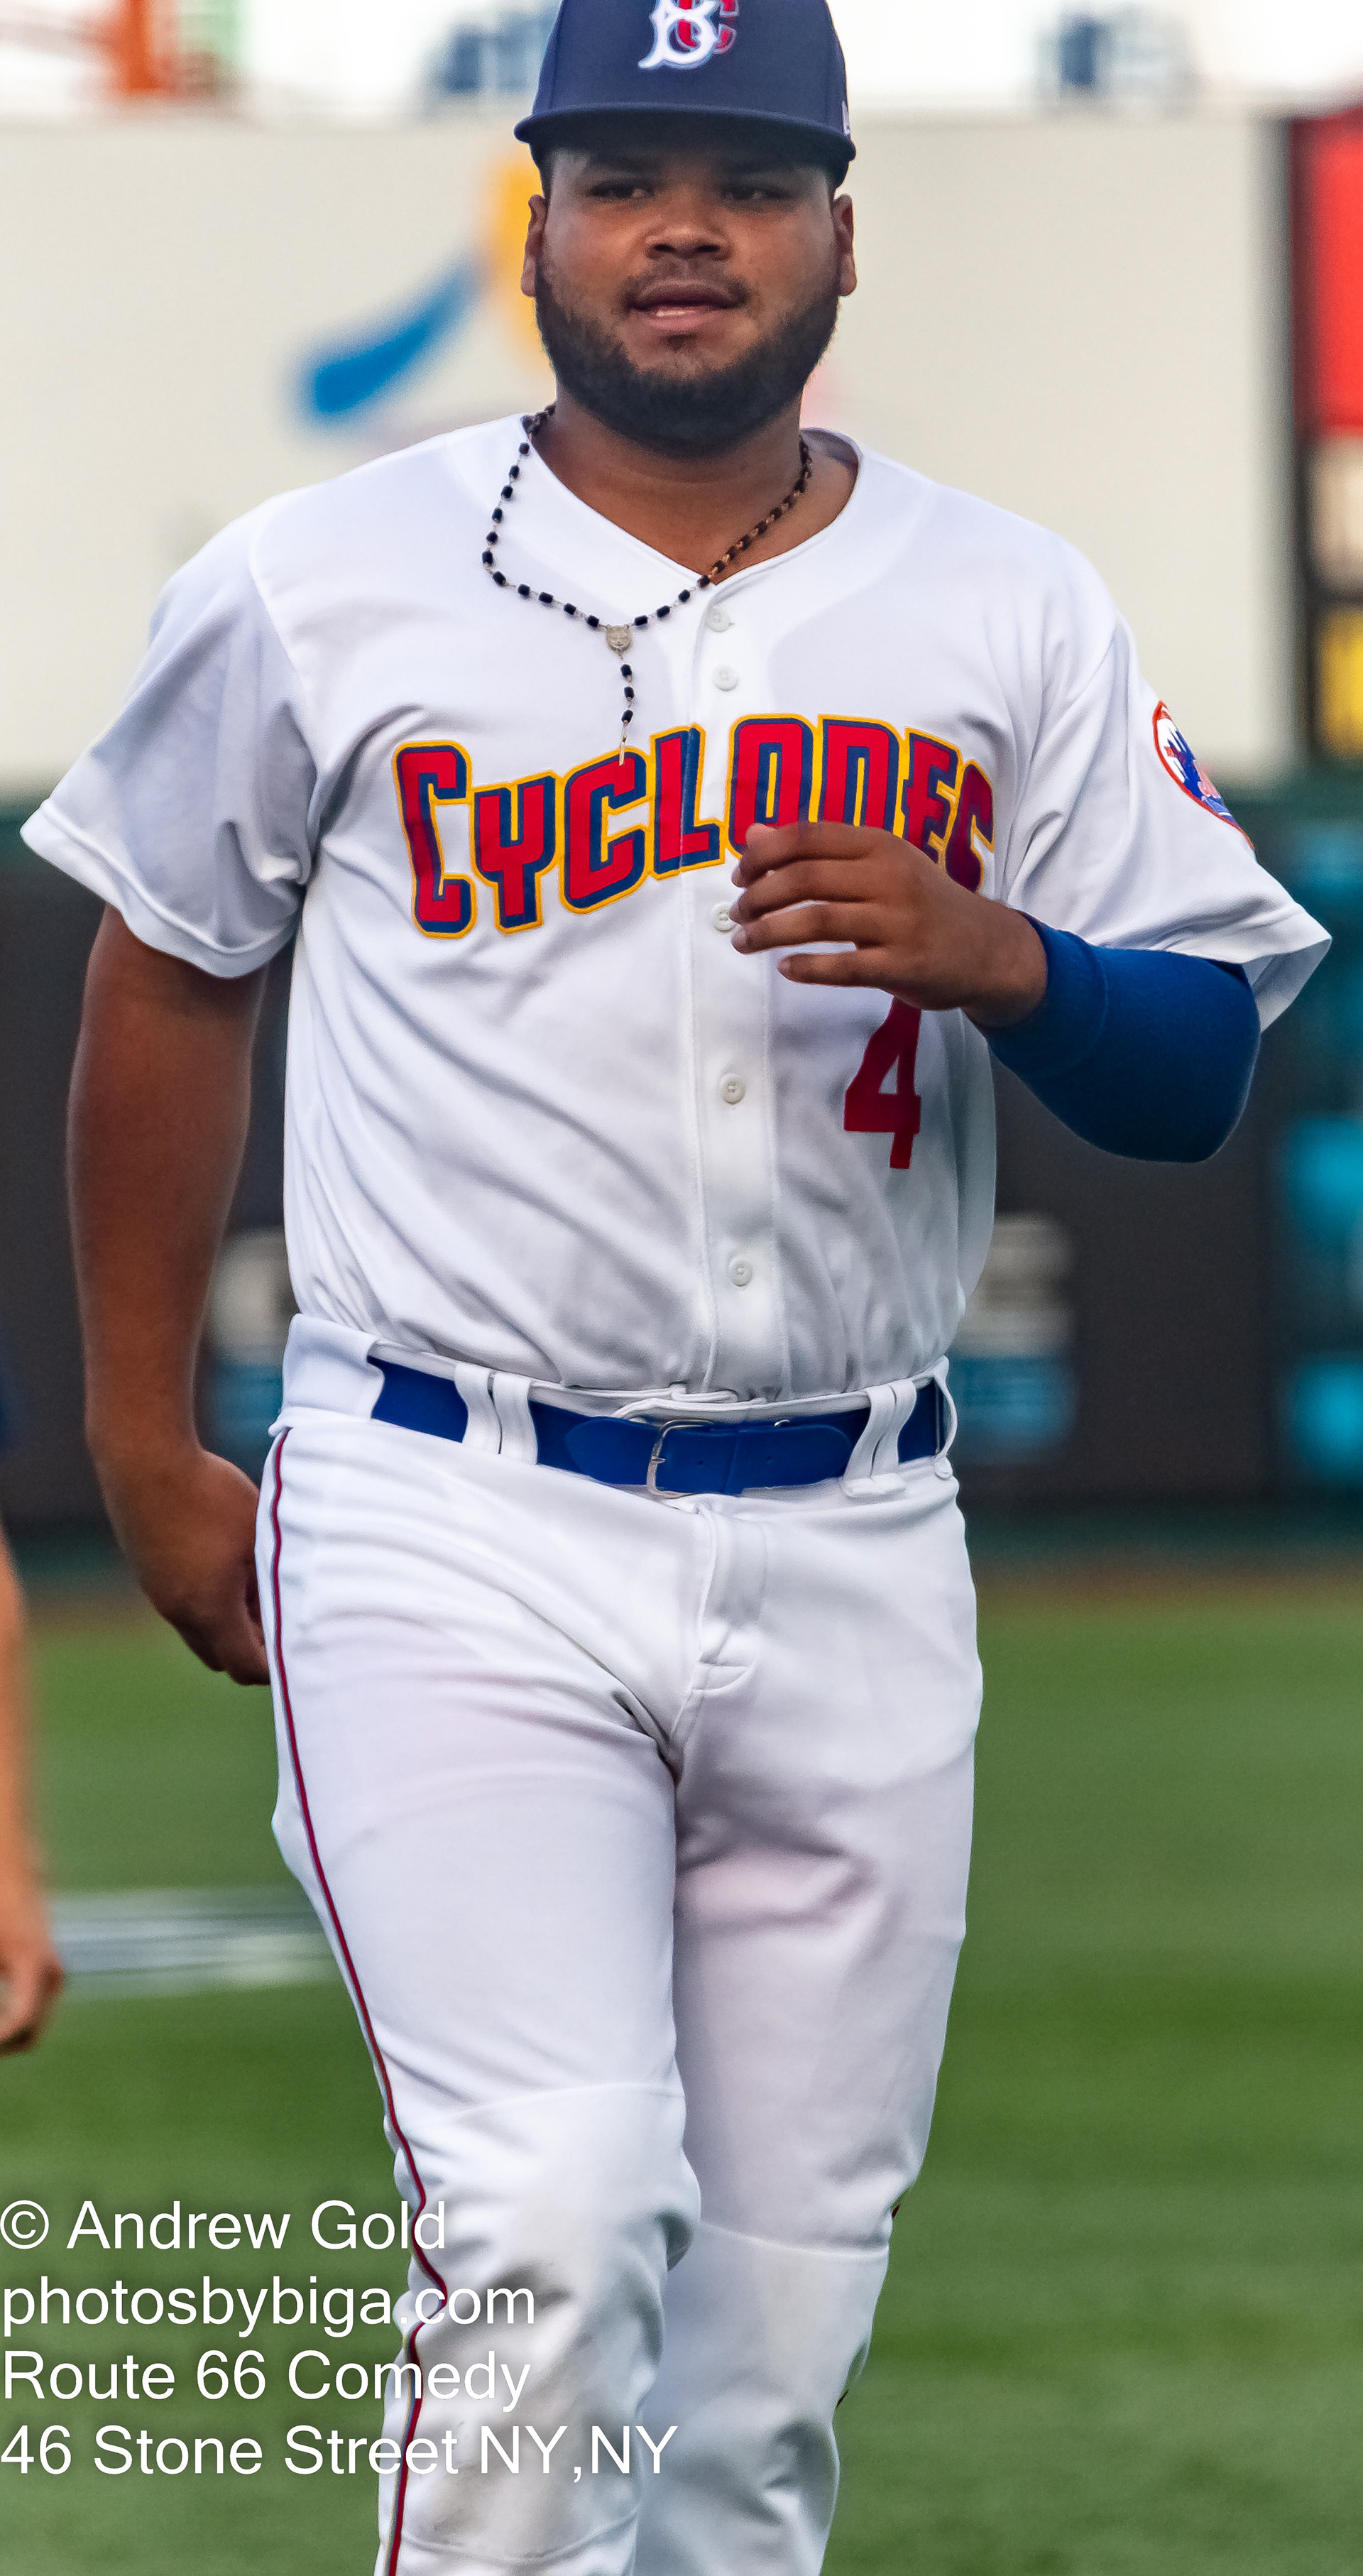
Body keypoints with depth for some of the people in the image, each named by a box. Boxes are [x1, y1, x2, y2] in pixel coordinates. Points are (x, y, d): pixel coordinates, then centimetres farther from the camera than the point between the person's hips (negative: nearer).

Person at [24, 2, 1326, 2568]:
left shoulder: (1012, 618, 7)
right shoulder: (323, 585, 1)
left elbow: (1199, 1070, 5)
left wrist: (994, 958, -17)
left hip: (851, 1558, 3)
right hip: (453, 1531, -3)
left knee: (788, 2284, 6)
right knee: (550, 2212, -19)